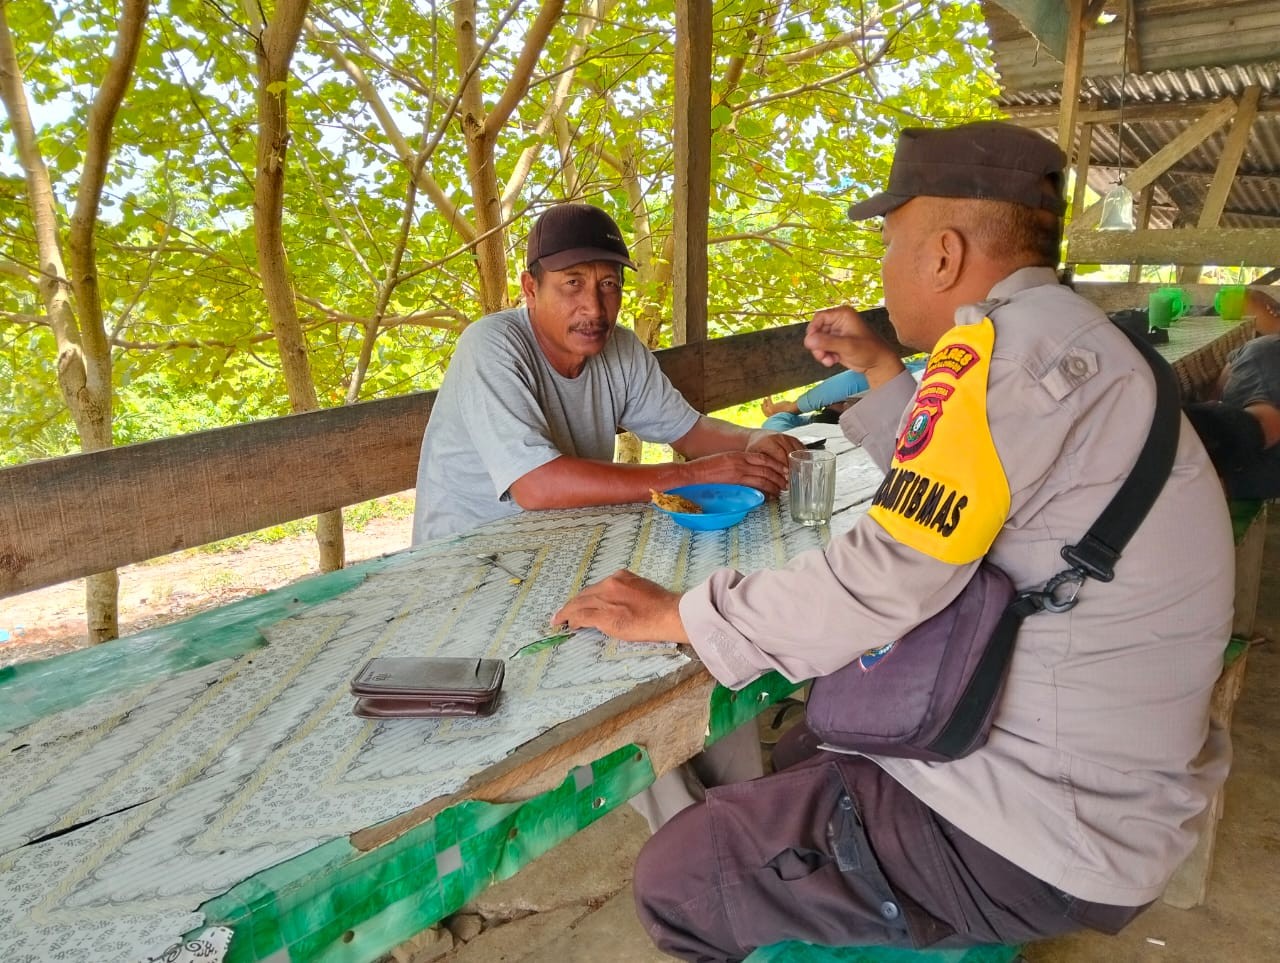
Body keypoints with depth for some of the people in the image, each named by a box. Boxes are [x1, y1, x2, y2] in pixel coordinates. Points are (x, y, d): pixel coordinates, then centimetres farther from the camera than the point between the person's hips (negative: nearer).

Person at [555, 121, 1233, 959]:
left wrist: (673, 615, -14)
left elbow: (885, 579, -25)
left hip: (1051, 829, -10)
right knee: (805, 750, 27)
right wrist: (882, 371, 19)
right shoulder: (1060, 339, 9)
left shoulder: (1008, 344, -22)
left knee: (676, 879, -5)